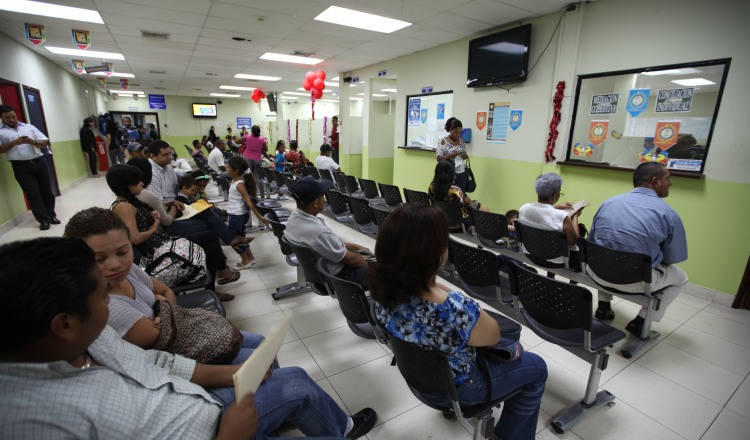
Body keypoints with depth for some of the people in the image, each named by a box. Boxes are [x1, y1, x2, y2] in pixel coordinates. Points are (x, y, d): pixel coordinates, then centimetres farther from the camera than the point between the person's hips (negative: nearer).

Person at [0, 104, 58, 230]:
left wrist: (33, 142, -11)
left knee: (46, 191, 7)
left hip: (39, 162, 2)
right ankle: (44, 220, -2)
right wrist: (14, 142, -15)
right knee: (33, 194, -4)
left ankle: (51, 215, 18)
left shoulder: (29, 127, 13)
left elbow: (45, 143, 9)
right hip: (21, 167, -2)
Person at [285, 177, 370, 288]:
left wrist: (355, 246, 8)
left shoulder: (294, 217, -8)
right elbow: (351, 259, -22)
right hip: (335, 277, -9)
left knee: (366, 253, 22)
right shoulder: (319, 232, -36)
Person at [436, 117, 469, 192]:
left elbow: (465, 156, 17)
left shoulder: (461, 141, 8)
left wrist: (465, 156, -7)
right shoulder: (443, 142, -7)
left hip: (461, 173, 4)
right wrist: (451, 155, -23)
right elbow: (439, 159, -10)